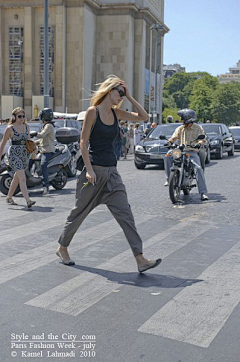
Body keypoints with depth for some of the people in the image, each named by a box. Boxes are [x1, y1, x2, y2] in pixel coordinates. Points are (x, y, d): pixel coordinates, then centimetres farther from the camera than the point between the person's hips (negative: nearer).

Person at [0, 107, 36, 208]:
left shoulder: (26, 126, 9)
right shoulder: (10, 128, -6)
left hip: (24, 154, 6)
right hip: (14, 154, -6)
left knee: (16, 178, 17)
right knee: (22, 178, -17)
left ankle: (9, 197, 34)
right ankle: (28, 201, -23)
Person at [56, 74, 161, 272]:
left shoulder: (116, 113, 10)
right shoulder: (93, 111, -7)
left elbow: (143, 116, 12)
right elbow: (83, 141, -10)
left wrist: (129, 97, 6)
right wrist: (89, 169, -16)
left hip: (112, 172, 6)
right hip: (94, 170, -6)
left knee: (125, 213, -3)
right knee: (79, 212, 8)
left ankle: (140, 259, -6)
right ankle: (62, 248, 30)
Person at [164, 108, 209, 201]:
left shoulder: (198, 128, 4)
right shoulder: (180, 128, 15)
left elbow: (202, 139, -7)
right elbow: (174, 137, 7)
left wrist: (199, 144, -30)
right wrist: (169, 141, -16)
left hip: (193, 152, -3)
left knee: (198, 169, -24)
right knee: (167, 157, -23)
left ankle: (203, 193, -23)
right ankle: (169, 179, -14)